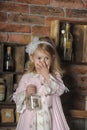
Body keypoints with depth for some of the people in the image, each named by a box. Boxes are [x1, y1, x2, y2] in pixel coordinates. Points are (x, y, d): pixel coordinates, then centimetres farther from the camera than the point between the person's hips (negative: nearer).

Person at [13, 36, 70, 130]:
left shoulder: (55, 75, 3)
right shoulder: (27, 77, 2)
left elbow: (60, 91, -14)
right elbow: (16, 97, 3)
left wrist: (47, 75, -14)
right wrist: (26, 93, -17)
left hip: (49, 116, 0)